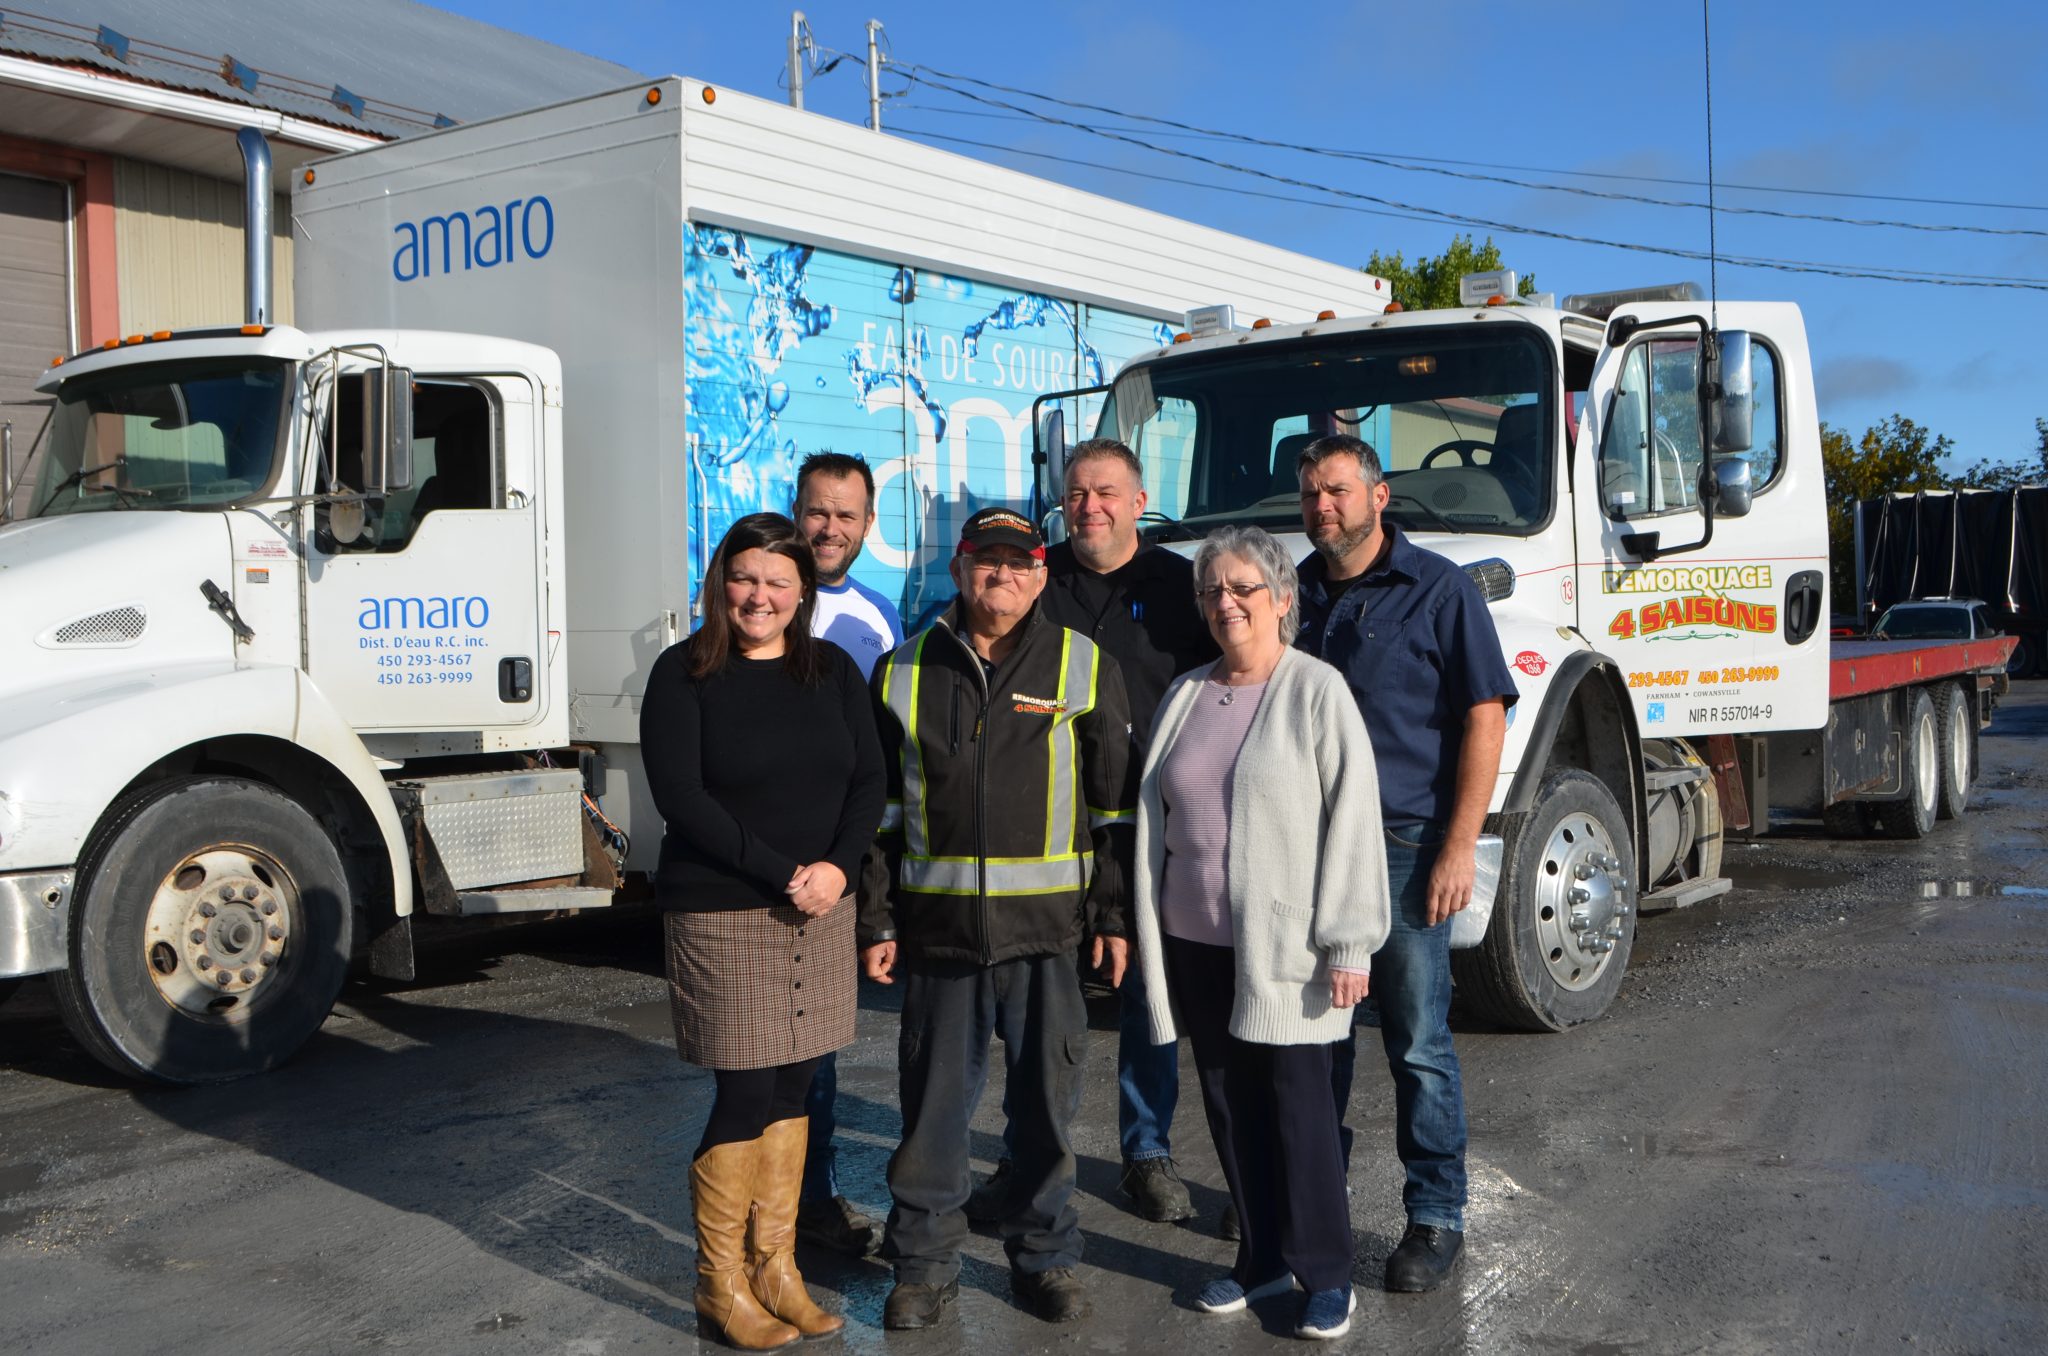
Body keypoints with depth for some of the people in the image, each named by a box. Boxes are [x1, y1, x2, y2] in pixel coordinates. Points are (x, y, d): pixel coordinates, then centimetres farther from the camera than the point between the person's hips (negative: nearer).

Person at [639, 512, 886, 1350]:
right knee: (744, 1097, -1)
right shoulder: (684, 674, -5)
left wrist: (837, 866, -12)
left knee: (792, 1089, 10)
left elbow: (868, 780, 6)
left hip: (820, 911, 4)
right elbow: (681, 796, -12)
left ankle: (776, 1266, 23)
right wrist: (781, 875, -16)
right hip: (722, 914, -4)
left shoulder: (832, 671, 9)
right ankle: (721, 1283, 16)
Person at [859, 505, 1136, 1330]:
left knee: (1047, 1098, 8)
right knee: (933, 1101, 7)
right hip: (938, 922, 1)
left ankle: (1046, 1259, 24)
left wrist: (1114, 914, 0)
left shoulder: (1084, 665, 4)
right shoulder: (904, 671, 7)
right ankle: (924, 1266, 21)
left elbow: (1116, 802, 5)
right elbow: (878, 807, 9)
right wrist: (876, 920, 4)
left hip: (1046, 923, -1)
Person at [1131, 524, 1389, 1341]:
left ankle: (1325, 1273, 15)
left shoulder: (1317, 692, -6)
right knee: (1228, 1102, 11)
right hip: (1196, 939, 5)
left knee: (1296, 1103, 1)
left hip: (1283, 943, -5)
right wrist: (1146, 921, 14)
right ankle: (1262, 1258, 26)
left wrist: (1348, 943, -13)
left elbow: (1353, 819, -10)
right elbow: (1156, 814, 16)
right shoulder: (1186, 696, 10)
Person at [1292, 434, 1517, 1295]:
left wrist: (1459, 845, -14)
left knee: (1418, 1043, 0)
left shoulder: (1438, 590, -3)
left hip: (1402, 846, -5)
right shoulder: (1295, 594, 11)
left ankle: (1435, 1216, 12)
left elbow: (1485, 716, -8)